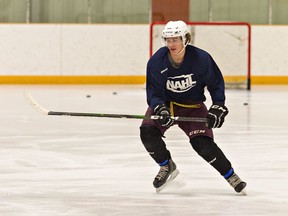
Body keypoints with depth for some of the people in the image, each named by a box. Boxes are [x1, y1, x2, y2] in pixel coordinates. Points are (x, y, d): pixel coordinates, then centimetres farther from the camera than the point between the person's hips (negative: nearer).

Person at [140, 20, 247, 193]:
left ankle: (231, 176, 0)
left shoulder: (201, 59, -20)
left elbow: (216, 84, -5)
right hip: (165, 103, 2)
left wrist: (218, 108, -14)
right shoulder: (157, 61, -19)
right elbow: (154, 93, -15)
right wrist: (160, 110, -34)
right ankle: (167, 166, 4)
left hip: (193, 106, -2)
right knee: (148, 132, -22)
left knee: (203, 143, -18)